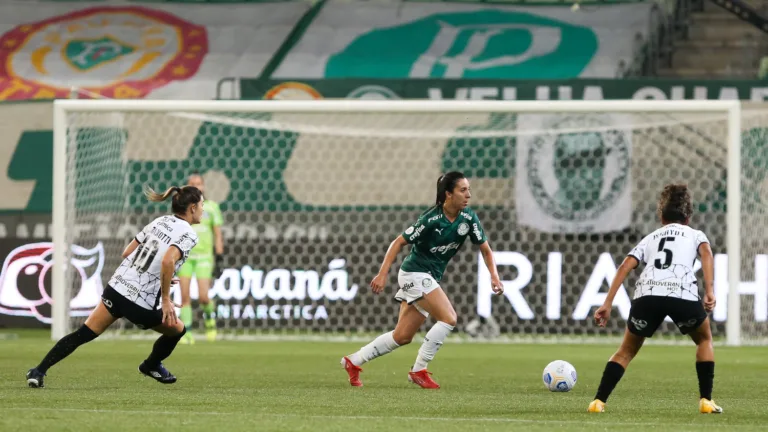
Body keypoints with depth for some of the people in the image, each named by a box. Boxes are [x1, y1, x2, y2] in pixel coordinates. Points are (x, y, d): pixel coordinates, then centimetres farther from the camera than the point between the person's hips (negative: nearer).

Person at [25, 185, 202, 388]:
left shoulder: (160, 221, 12)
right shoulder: (188, 234, -10)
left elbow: (127, 252, 14)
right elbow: (168, 261, -28)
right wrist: (166, 299, -19)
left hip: (118, 286, 6)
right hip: (142, 304, -6)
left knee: (83, 333, 9)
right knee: (177, 330, 22)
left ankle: (38, 372, 2)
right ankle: (151, 366, 44)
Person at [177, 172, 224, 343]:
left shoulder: (211, 207, 2)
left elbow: (218, 235, 4)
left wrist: (219, 261, -1)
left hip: (204, 257, -1)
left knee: (203, 297, -10)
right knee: (185, 297, -5)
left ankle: (209, 316, 21)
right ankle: (187, 334, 1)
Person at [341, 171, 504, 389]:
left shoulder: (468, 218, -4)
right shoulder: (431, 219, -20)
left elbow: (485, 249, 5)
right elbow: (399, 242, -14)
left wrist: (494, 277, -11)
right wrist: (382, 274, -19)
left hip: (430, 278, 7)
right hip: (415, 274, -7)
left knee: (403, 336, 9)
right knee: (449, 318, -20)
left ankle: (354, 361, 20)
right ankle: (419, 370, -10)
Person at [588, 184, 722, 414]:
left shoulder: (650, 238, 33)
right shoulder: (695, 234, 29)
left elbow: (625, 267, 18)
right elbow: (706, 253, 5)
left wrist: (607, 304, 14)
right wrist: (710, 291, -5)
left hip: (647, 293, 2)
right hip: (683, 293, -2)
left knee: (627, 350, 21)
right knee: (704, 339, 27)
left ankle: (599, 401, 7)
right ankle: (706, 400, 17)